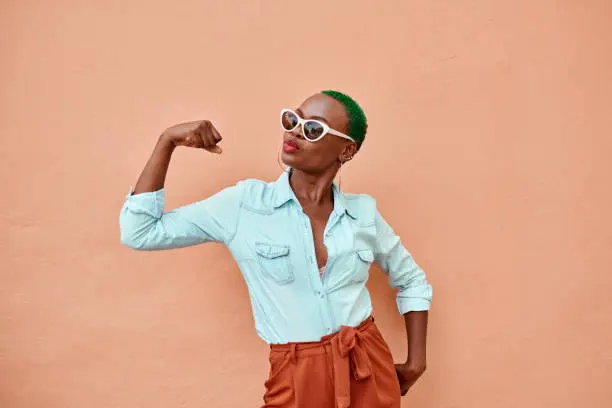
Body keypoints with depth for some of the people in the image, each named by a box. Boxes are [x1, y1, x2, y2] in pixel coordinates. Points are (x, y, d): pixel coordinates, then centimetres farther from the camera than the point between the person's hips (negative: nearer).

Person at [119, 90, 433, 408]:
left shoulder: (363, 212, -2)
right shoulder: (242, 204, -9)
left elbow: (412, 280, 12)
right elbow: (138, 233, -10)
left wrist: (416, 361, 6)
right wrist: (167, 141, -14)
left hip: (370, 369, 2)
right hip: (297, 379, -2)